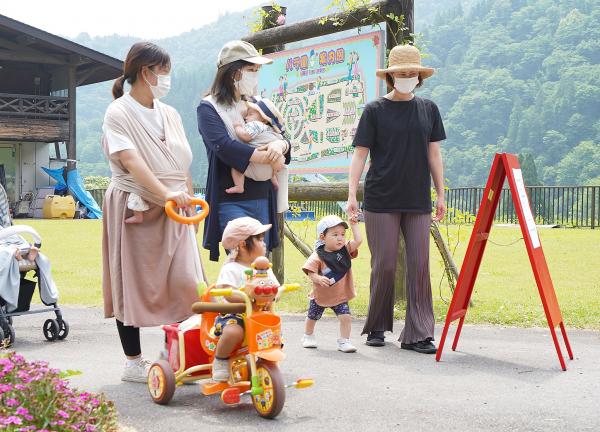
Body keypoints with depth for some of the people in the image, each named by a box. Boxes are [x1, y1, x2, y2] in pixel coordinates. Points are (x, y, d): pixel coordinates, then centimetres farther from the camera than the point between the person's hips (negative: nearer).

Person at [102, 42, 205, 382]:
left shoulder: (170, 114, 12)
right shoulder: (119, 113, -8)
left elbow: (183, 166, 13)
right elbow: (132, 161, -23)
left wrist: (188, 201, 4)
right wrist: (166, 193, -34)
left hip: (173, 212, 5)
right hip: (134, 209, -5)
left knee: (185, 282, -5)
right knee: (132, 283, 4)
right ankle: (134, 361, 14)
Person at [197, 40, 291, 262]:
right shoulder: (209, 108, -3)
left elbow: (282, 136, 9)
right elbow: (223, 146, -19)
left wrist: (280, 144, -16)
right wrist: (267, 157, -17)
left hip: (262, 198, 7)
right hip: (231, 200, -6)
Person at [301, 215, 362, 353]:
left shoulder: (345, 250, -8)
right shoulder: (318, 256, -22)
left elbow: (358, 241, -16)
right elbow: (311, 273, -24)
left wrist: (354, 225, -16)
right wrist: (318, 279, -43)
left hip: (340, 296, 2)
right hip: (320, 295, -2)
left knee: (346, 317, -14)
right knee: (312, 317, 18)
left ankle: (344, 341, 1)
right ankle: (308, 336, 44)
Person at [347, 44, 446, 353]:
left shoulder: (428, 109, 11)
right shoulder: (375, 110, 1)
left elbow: (433, 154, 14)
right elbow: (359, 154, -1)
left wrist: (440, 195, 11)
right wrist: (352, 194, -10)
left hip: (418, 202, 3)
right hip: (381, 200, -3)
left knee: (419, 266, -1)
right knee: (384, 265, 1)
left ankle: (417, 334, 4)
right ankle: (376, 328, 17)